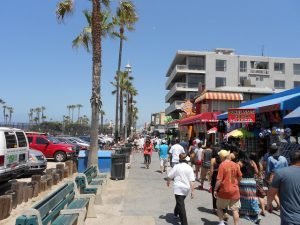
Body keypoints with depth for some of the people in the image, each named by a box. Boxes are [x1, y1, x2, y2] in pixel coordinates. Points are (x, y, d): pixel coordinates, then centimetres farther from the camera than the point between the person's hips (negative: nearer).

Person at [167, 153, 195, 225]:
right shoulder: (189, 168, -3)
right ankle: (176, 213, 50)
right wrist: (192, 191, -3)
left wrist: (168, 182, 17)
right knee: (180, 202, 27)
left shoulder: (176, 166, -8)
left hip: (178, 188, -4)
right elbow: (192, 181, -7)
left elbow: (170, 176, -3)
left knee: (181, 205, -3)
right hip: (186, 188, 4)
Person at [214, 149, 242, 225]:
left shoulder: (222, 165, -15)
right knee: (235, 210, 11)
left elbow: (219, 180, -17)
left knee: (219, 207, 18)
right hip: (234, 190, 3)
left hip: (224, 191, -3)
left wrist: (215, 190, -7)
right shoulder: (235, 165, -1)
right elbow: (240, 177, 9)